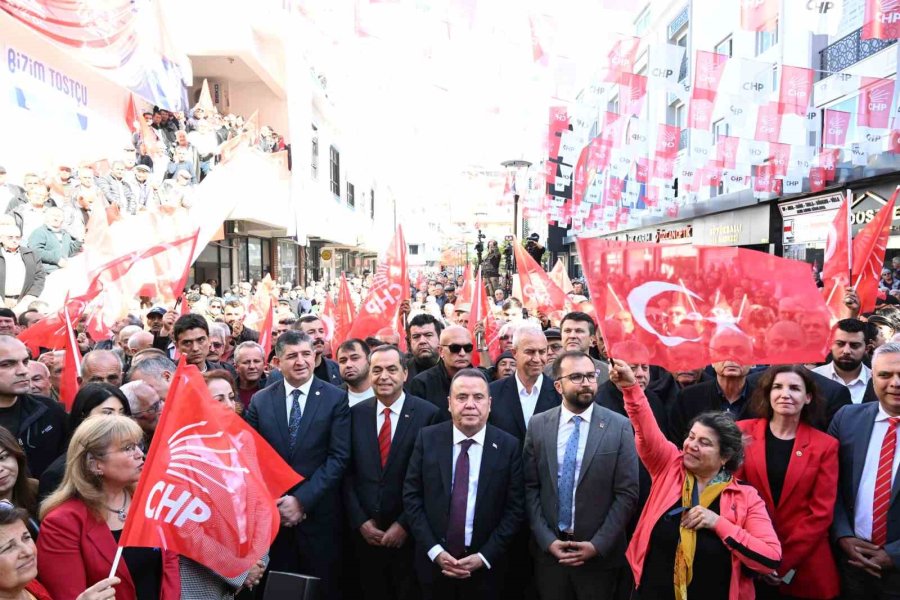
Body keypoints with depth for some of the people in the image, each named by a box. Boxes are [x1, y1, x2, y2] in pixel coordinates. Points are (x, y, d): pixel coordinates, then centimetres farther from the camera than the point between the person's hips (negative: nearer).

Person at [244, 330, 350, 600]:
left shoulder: (336, 398, -5)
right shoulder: (260, 401, 3)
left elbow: (338, 457, -10)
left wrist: (302, 499, -14)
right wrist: (273, 502, -9)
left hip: (318, 514, -2)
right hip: (272, 512, 2)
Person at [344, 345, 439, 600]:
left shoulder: (428, 413, -10)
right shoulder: (356, 413, 1)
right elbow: (347, 472, 3)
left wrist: (405, 524, -11)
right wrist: (359, 521, -4)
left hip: (410, 533, -3)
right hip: (365, 532, 3)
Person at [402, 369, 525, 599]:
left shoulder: (508, 446, -7)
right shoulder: (428, 438, -6)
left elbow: (515, 508, -6)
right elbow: (411, 496, -4)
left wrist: (484, 557, -11)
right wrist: (434, 551, -10)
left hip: (485, 567, 0)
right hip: (433, 562, 1)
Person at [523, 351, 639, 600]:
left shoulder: (619, 426, -7)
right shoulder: (538, 425, -2)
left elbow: (627, 493, -8)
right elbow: (530, 487, -1)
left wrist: (598, 544, -12)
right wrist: (546, 539, -7)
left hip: (599, 553, -1)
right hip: (548, 550, 2)